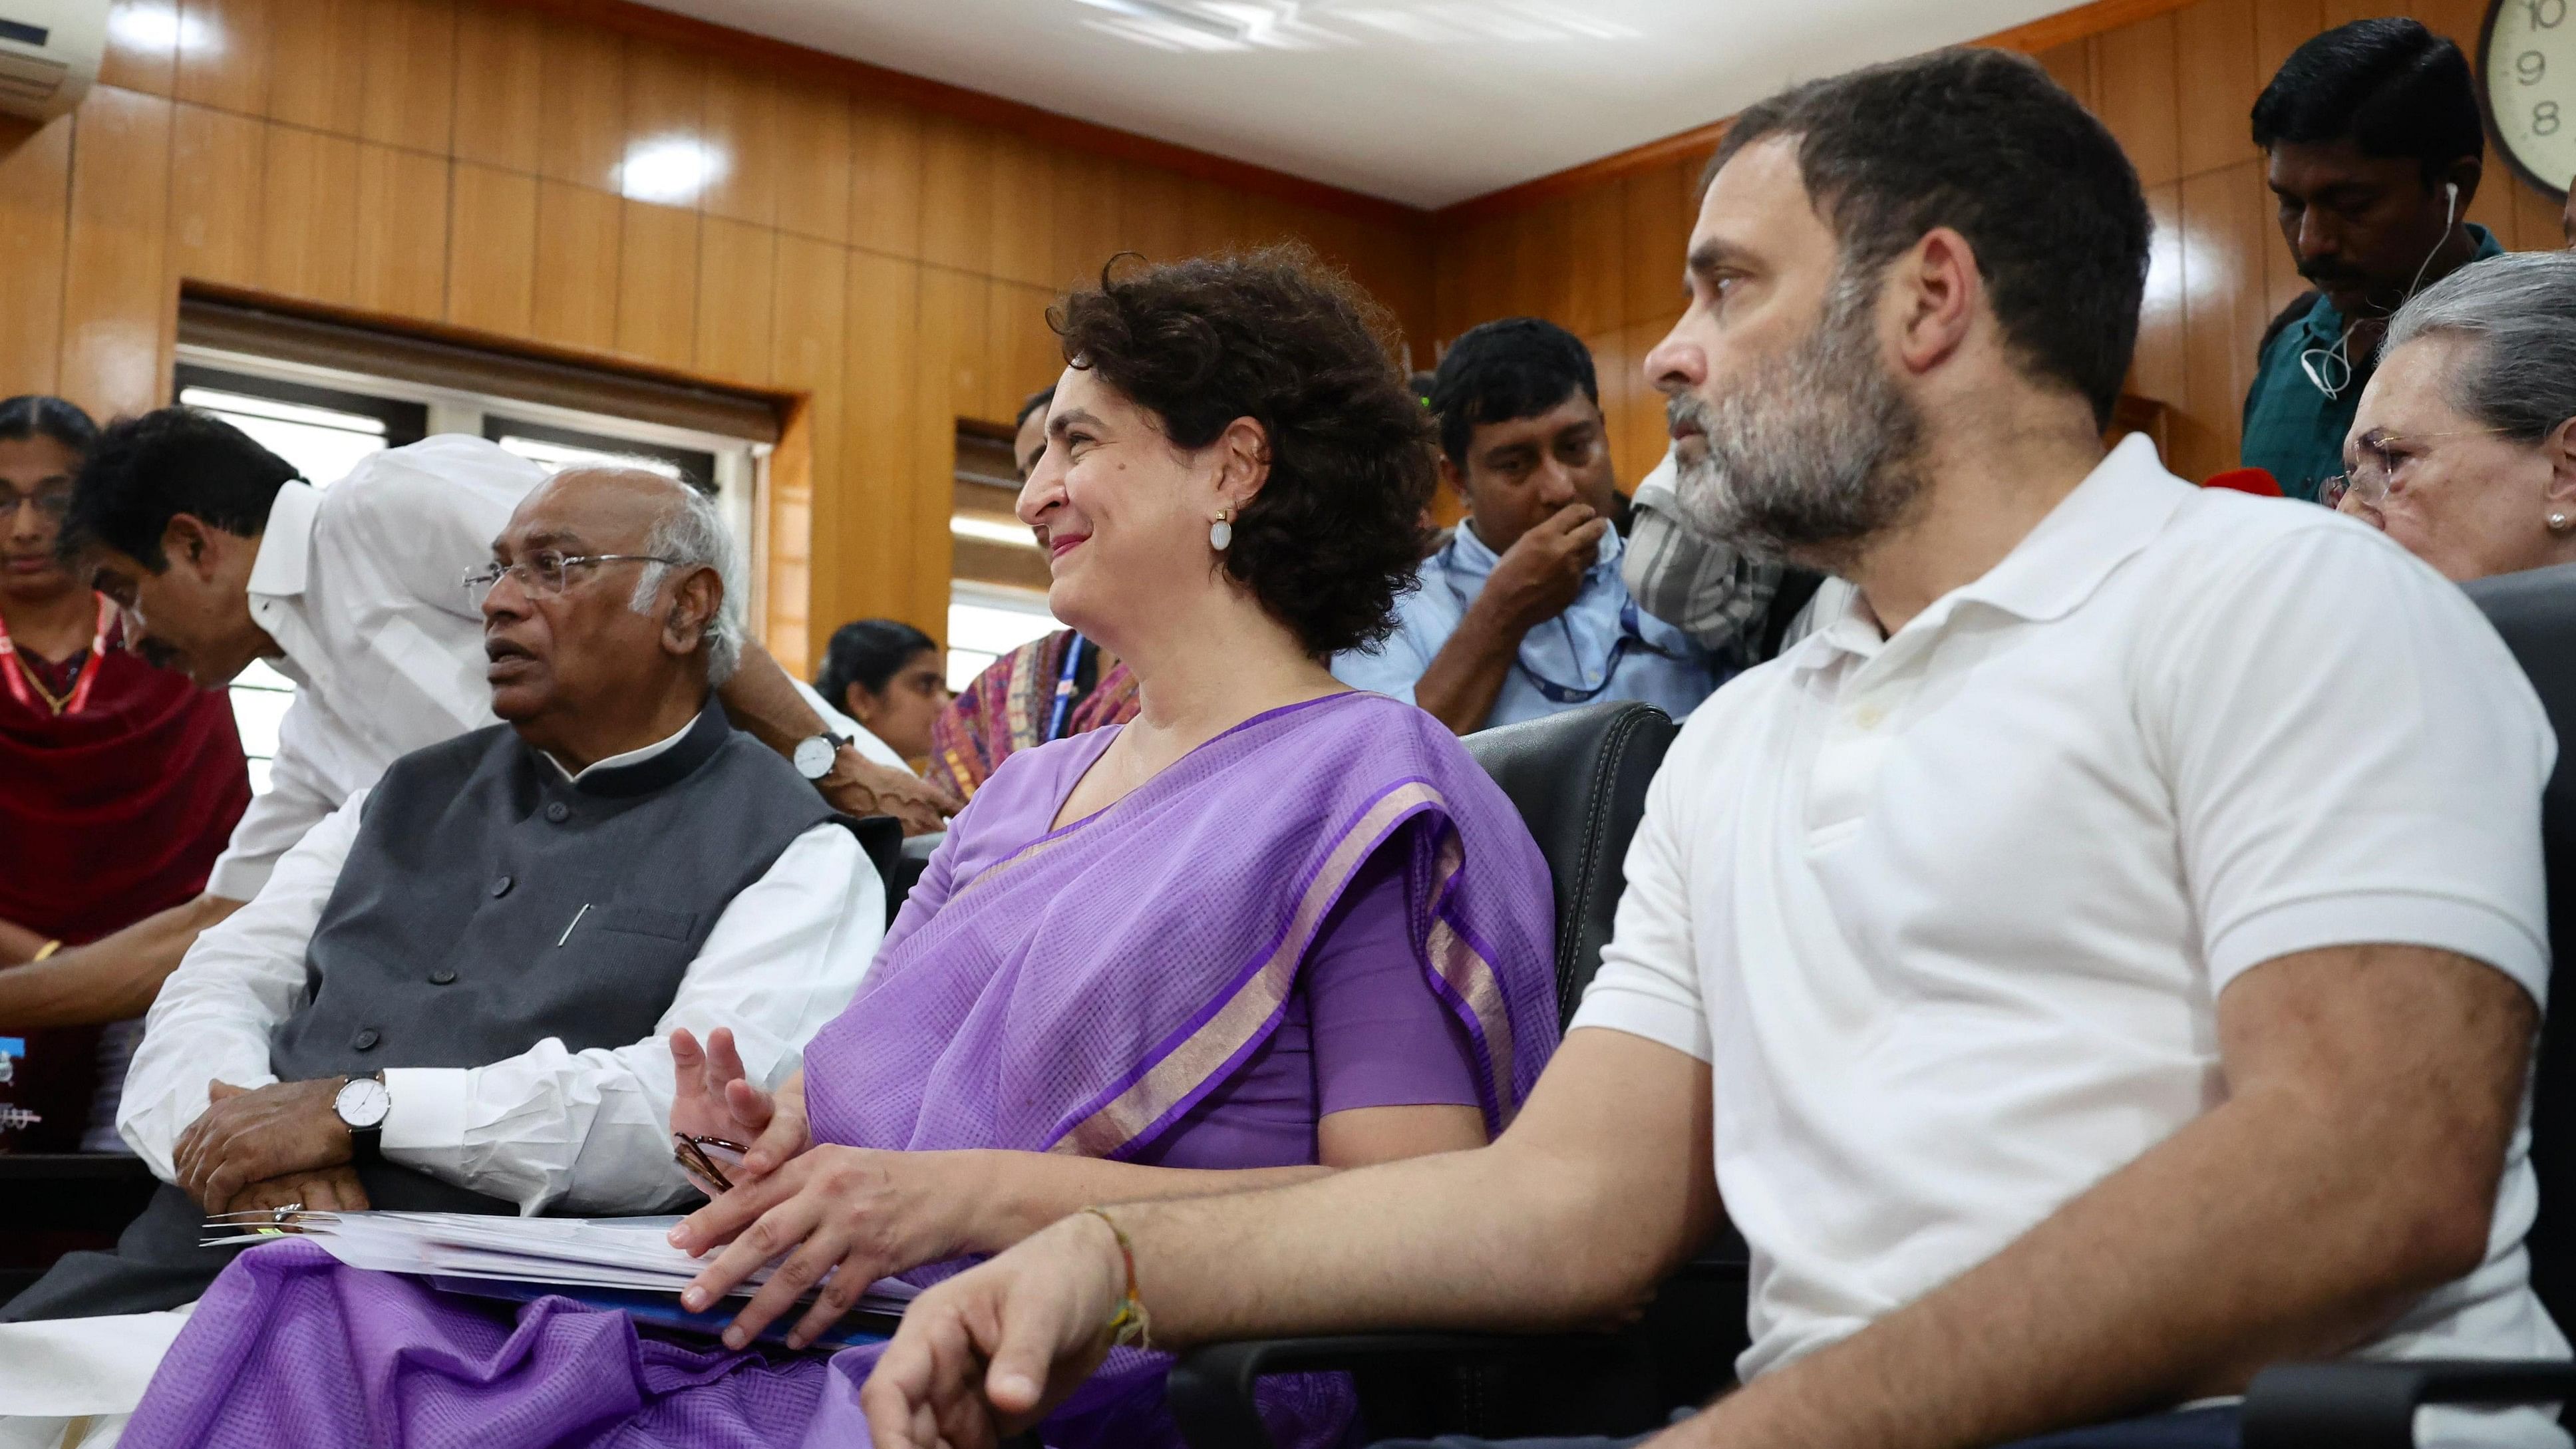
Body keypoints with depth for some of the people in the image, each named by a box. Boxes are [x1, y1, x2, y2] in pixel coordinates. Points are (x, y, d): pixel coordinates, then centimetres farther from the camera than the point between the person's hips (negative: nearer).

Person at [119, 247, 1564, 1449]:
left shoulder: (1367, 791, -4)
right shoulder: (1032, 785, 22)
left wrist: (981, 1193, -20)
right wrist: (793, 1129, 1)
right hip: (823, 1328, 8)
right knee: (308, 1318, -14)